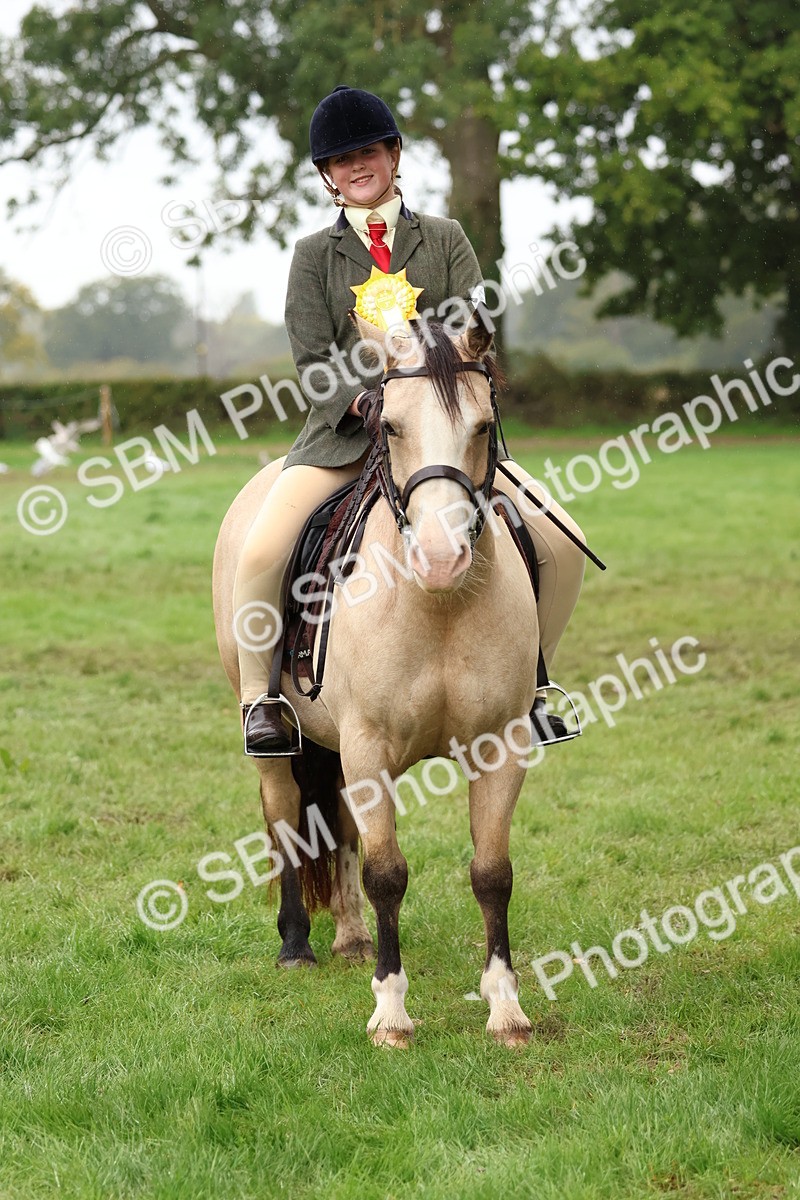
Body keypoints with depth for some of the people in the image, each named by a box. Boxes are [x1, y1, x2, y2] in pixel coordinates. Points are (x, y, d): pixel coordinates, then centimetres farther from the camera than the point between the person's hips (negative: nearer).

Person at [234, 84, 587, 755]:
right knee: (260, 553, -26)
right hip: (344, 435, -1)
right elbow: (314, 360, 0)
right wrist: (365, 400, -20)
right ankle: (259, 697, -4)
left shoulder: (445, 240, 11)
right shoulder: (315, 255, 9)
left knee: (561, 544, -13)